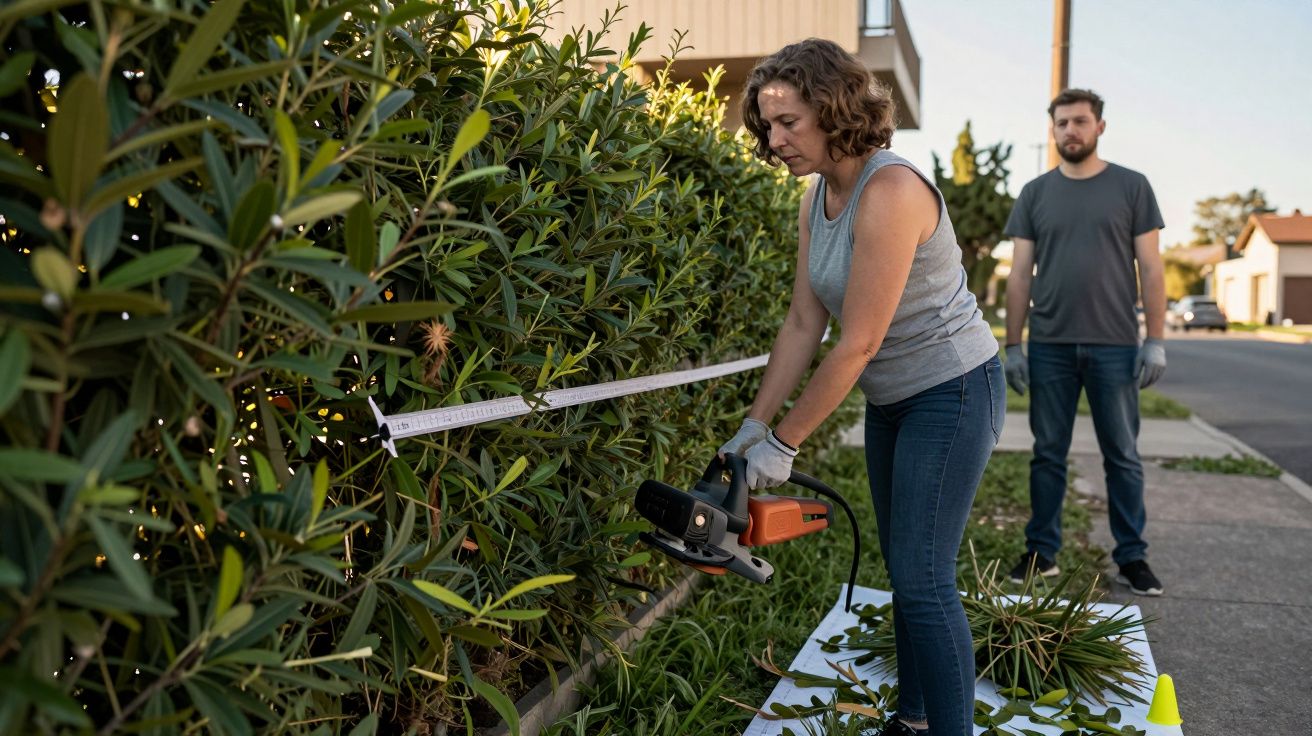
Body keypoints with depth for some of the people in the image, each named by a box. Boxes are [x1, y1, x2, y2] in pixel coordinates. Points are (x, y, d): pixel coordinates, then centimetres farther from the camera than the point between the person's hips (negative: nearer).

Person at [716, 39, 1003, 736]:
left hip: (952, 393, -9)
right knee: (904, 569, 15)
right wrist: (752, 426, 0)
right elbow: (802, 324, 3)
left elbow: (858, 345, -25)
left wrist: (783, 443, -19)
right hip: (890, 401, 9)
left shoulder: (890, 190, -25)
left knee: (923, 578, -9)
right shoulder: (816, 198, 2)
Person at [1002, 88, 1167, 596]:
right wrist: (1012, 345, 2)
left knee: (1123, 456, 5)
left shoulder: (1131, 187, 5)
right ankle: (1042, 552, 16)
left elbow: (1150, 269, 3)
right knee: (1048, 454, 7)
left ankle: (1131, 557, 15)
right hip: (1050, 346, 2)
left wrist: (1155, 340, -5)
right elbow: (1020, 275, 8)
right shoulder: (1036, 194, 9)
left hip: (1114, 345, -1)